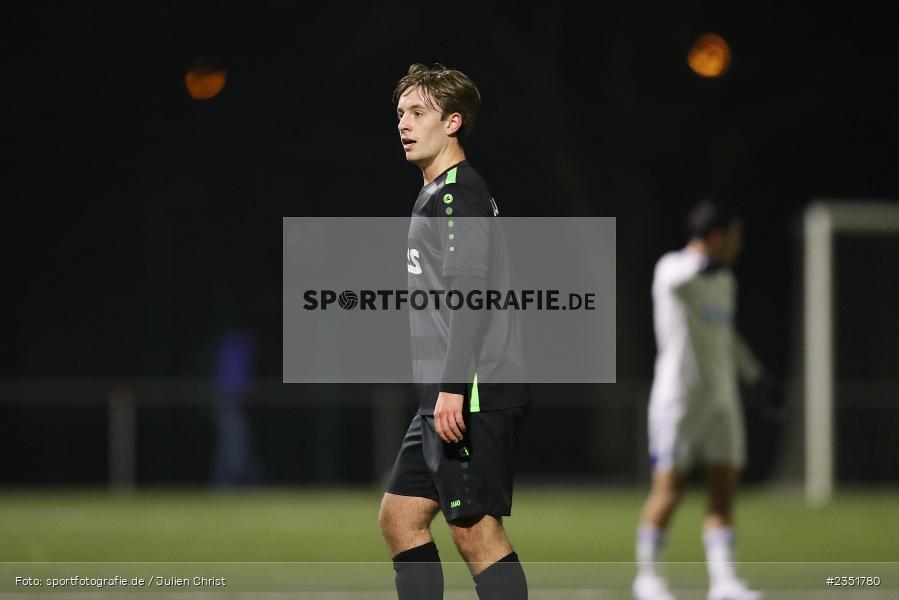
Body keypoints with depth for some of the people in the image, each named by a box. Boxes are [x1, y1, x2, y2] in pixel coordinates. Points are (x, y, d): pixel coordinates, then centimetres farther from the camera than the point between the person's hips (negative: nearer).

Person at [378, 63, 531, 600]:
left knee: (476, 530, -10)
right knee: (400, 515, 11)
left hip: (473, 394, -10)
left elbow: (471, 291, -19)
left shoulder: (458, 190, -9)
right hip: (447, 397, 10)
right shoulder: (436, 194, 21)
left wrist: (452, 386, -24)